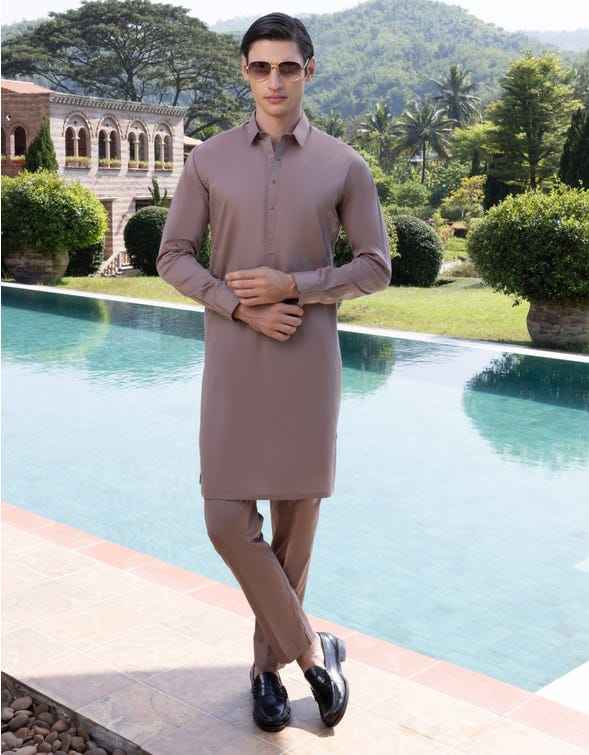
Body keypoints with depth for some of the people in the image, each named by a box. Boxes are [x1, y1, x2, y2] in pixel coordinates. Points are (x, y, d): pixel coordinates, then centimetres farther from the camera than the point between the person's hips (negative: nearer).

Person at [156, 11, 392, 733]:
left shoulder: (343, 164, 2)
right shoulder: (210, 159, 3)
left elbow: (374, 267, 3)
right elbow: (173, 258, 4)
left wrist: (293, 285, -12)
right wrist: (240, 307, -12)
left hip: (309, 358, 0)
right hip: (233, 357, 1)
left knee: (296, 520, 5)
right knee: (228, 519, -5)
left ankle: (270, 662, 24)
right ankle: (312, 648, 13)